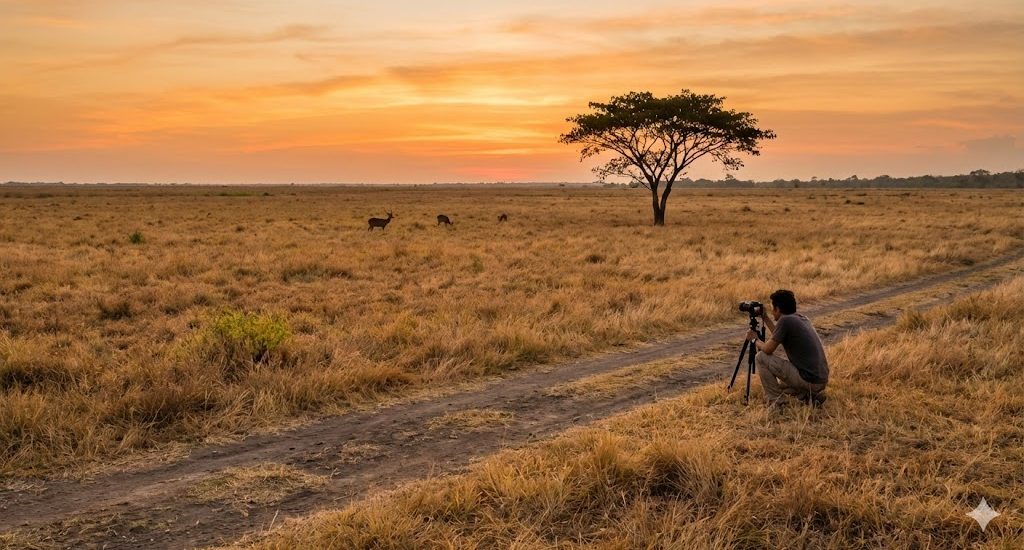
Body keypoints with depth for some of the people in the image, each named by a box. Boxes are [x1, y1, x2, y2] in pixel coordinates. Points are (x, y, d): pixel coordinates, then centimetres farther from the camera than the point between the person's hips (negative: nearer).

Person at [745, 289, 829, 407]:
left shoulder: (785, 320, -14)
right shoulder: (802, 318, 13)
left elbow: (768, 349, -10)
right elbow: (779, 337, 29)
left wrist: (754, 340, 9)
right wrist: (764, 318, 30)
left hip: (808, 380, -9)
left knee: (761, 357, -2)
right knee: (782, 384, 35)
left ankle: (774, 402, 3)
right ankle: (811, 395, 12)